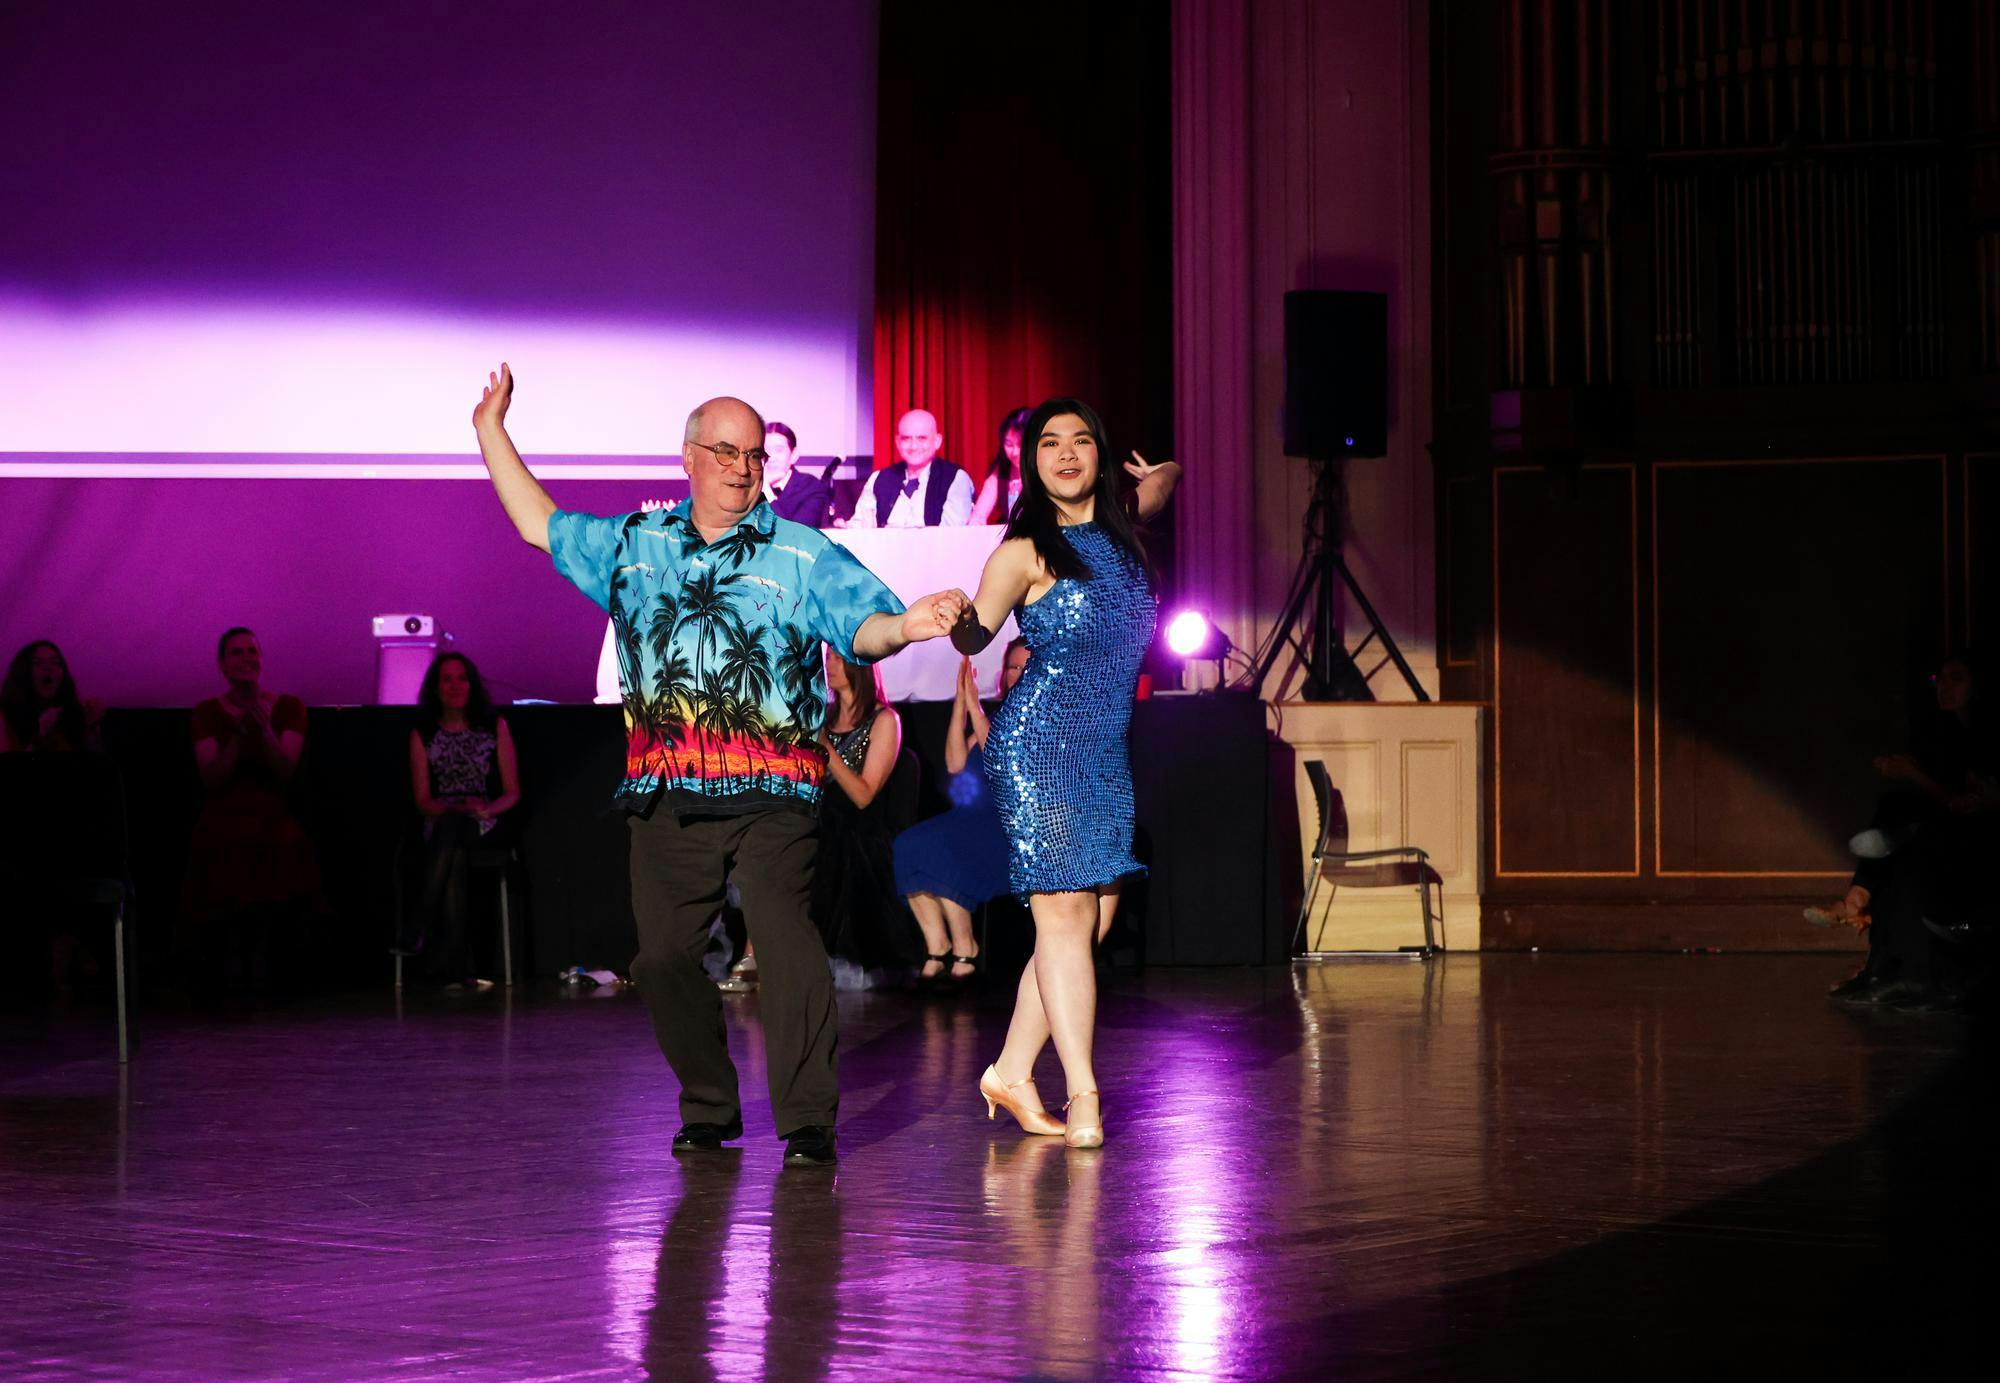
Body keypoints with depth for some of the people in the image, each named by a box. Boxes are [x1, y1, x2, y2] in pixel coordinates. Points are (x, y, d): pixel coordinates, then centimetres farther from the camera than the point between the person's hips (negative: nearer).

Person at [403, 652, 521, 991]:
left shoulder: (495, 727, 9)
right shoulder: (423, 734, 9)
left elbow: (512, 793, 7)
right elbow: (423, 800, 3)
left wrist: (487, 808, -16)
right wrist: (456, 808, -18)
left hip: (484, 826, -1)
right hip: (441, 824, 1)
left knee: (453, 830, -38)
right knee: (455, 861, -37)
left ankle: (423, 928, -37)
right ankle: (460, 966, -40)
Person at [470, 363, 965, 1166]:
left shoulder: (802, 556, 6)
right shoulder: (631, 545, 16)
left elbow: (863, 623, -5)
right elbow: (541, 526, 27)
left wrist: (906, 625, -28)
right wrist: (491, 431, 29)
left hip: (769, 794, -4)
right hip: (666, 796, 4)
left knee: (784, 940, -16)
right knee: (664, 957, 3)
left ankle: (808, 1121, -13)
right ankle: (707, 1111, 18)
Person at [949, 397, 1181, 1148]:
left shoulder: (1119, 529, 11)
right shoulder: (1026, 552, -7)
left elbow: (1162, 480, 35)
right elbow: (975, 636, -14)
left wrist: (1160, 478, 14)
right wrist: (957, 617, -33)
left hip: (1106, 749, 7)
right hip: (1039, 744, -7)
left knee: (1095, 917, 4)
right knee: (1065, 911, -10)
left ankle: (1012, 1072, 15)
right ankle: (1083, 1095, -11)